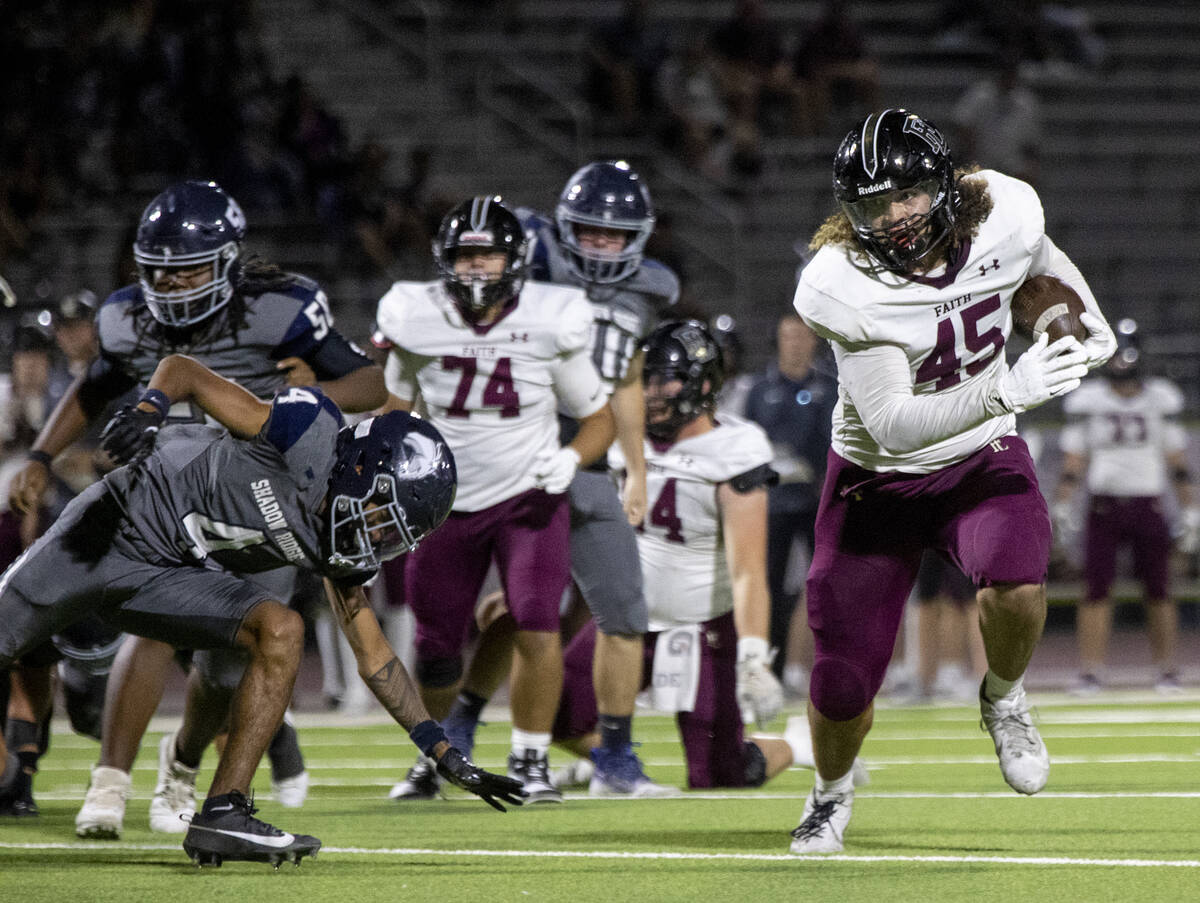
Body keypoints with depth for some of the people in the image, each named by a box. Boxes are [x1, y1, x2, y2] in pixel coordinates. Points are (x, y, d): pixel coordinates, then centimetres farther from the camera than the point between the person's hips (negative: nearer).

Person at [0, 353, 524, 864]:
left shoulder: (342, 550, 0)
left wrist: (446, 756, 6)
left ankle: (222, 814, -18)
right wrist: (149, 409, -38)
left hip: (175, 573, 5)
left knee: (281, 633, -16)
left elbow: (373, 656, 9)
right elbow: (183, 369, -16)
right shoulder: (313, 433, -20)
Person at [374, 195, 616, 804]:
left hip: (528, 498, -2)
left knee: (536, 625, -21)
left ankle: (530, 761, -5)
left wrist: (571, 458, -19)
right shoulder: (417, 323, -8)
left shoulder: (550, 326, -11)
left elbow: (599, 418, 1)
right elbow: (394, 408, 10)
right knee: (436, 648, 8)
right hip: (448, 500, 2)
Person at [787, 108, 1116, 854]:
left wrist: (1091, 330, 26)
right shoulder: (840, 287, -27)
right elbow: (894, 426, -31)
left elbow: (1044, 265, 10)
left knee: (1016, 584, -32)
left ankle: (1004, 697, 3)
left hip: (983, 458, 2)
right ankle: (832, 793, 36)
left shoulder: (1005, 215, -17)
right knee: (843, 690, 0)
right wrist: (1006, 390, -42)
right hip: (880, 479, -2)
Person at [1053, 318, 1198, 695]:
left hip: (1148, 505, 1)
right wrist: (1063, 505, -7)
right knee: (1096, 588, -6)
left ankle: (1167, 671, 10)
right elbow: (1074, 461, 4)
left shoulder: (1160, 398, 7)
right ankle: (1090, 672, -3)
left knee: (1158, 590, 1)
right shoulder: (1087, 400, 4)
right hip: (1104, 505, -1)